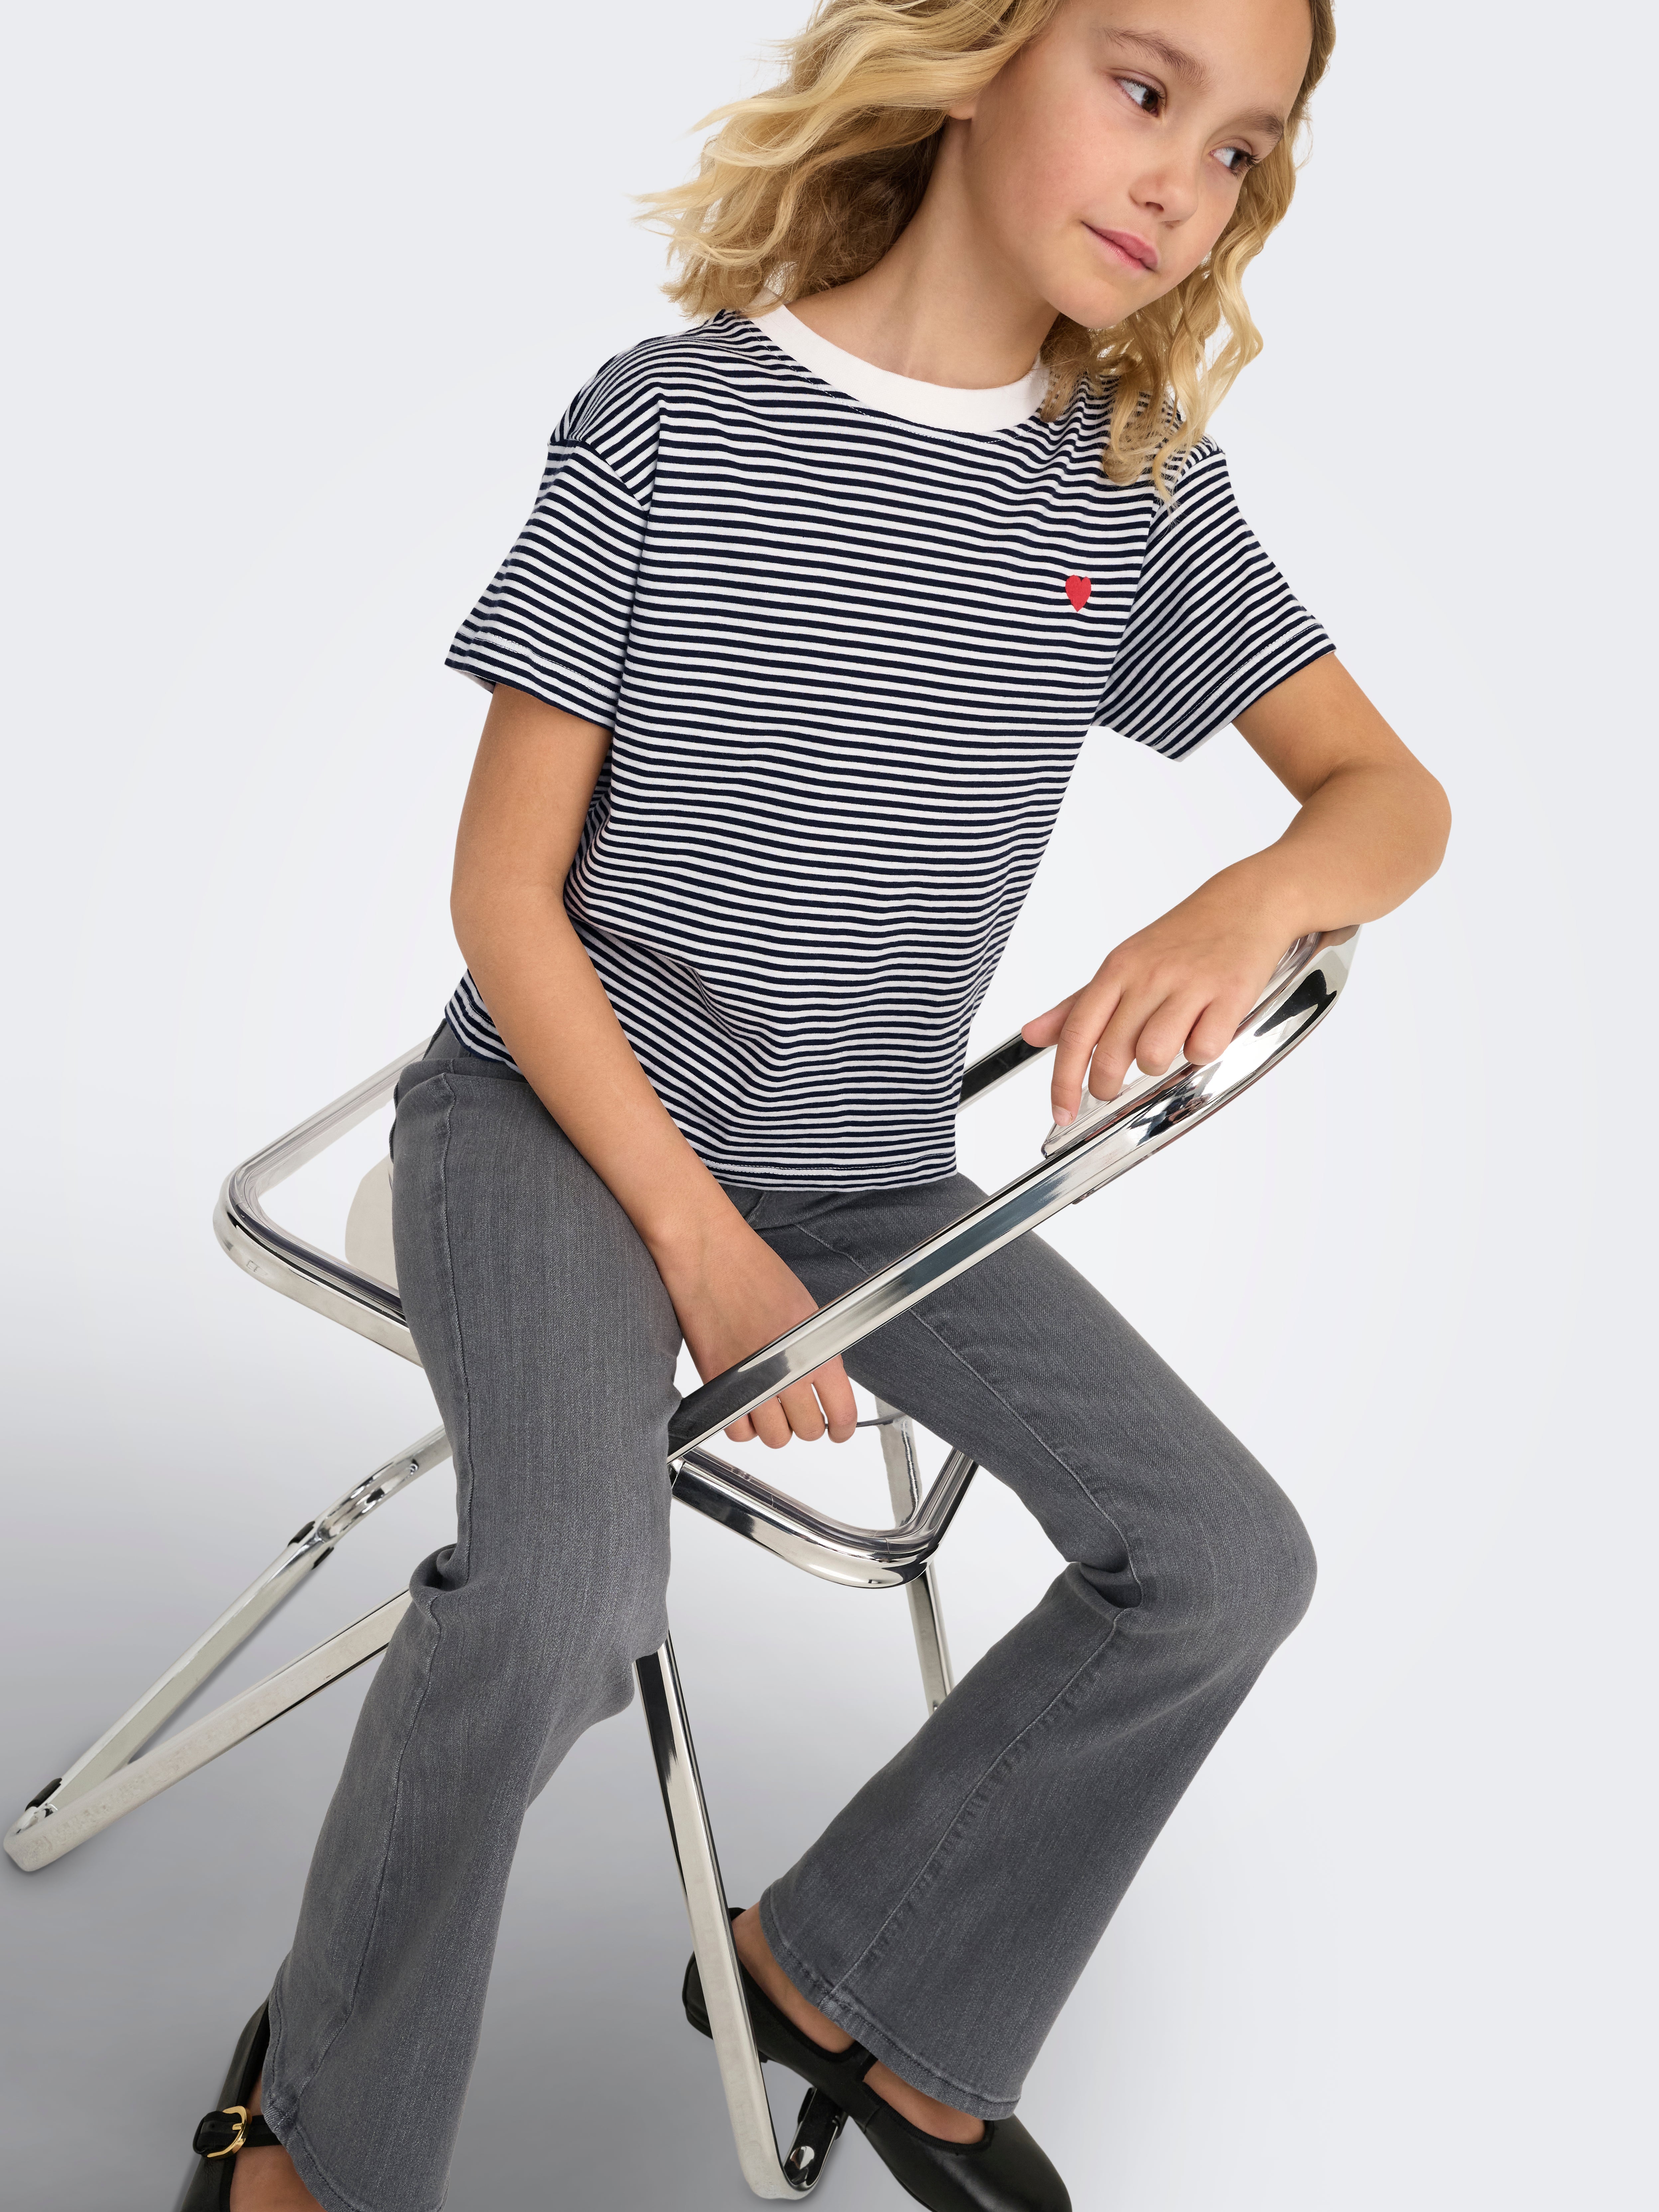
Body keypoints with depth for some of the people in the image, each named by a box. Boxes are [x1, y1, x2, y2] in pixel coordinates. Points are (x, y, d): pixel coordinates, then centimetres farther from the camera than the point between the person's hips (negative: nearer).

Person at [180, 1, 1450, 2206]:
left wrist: (1253, 903, -19)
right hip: (559, 1106, -4)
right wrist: (698, 1233, -17)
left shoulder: (1144, 488, 1)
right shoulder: (670, 416, -10)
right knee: (571, 1585, -30)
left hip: (872, 1163, 5)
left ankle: (851, 1979, 13)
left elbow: (1392, 791, 6)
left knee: (1229, 1559, -7)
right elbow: (505, 891, -9)